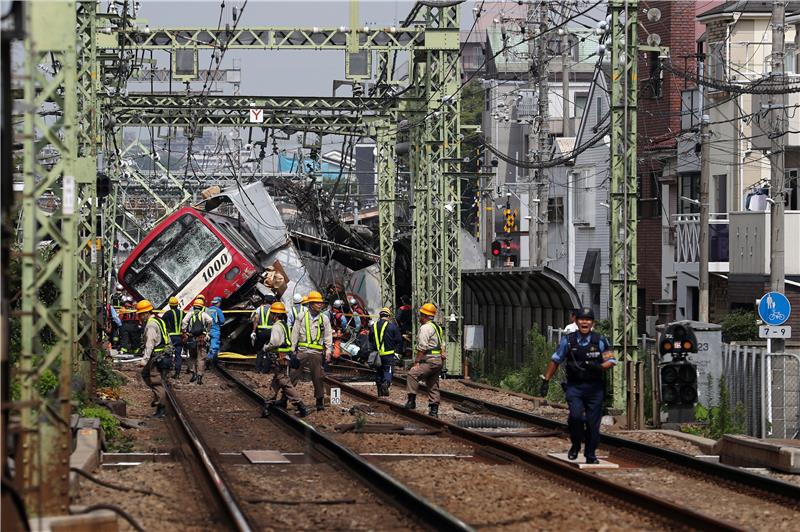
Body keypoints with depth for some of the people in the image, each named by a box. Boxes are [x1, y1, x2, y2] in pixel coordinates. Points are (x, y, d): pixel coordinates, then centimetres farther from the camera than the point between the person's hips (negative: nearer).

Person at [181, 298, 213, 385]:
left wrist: (184, 333, -1)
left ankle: (194, 373, 12)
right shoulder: (204, 314, 5)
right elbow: (210, 321, -13)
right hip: (202, 338, -1)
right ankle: (199, 376, -5)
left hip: (191, 338, 1)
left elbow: (184, 322, -8)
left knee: (193, 357, 19)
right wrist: (207, 331, 0)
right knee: (201, 358, 2)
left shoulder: (190, 314, 8)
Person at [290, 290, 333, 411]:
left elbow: (328, 336, 8)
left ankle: (320, 400, 14)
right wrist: (293, 350, 1)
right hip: (302, 351, -1)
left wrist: (328, 350, -2)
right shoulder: (302, 316, 4)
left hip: (317, 352, 1)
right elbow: (295, 333, 5)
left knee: (318, 377, 4)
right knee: (293, 375, -2)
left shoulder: (324, 319, 7)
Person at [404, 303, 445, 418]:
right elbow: (442, 345, 21)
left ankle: (412, 400, -25)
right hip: (439, 360, 10)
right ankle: (434, 411, 12)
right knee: (433, 386, 12)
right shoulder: (437, 327, 22)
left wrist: (417, 361, -14)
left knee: (412, 374, -19)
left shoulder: (425, 328, -10)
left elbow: (422, 348, -16)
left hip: (431, 360, -10)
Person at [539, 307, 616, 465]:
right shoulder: (568, 341, 2)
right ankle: (575, 445, 4)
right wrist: (546, 381, 11)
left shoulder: (600, 341, 0)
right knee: (576, 416, -21)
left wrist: (598, 367, -18)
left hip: (594, 388, 0)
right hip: (574, 386, 0)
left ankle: (590, 454, 17)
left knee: (593, 422, 1)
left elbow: (611, 361, 3)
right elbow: (555, 361, 12)